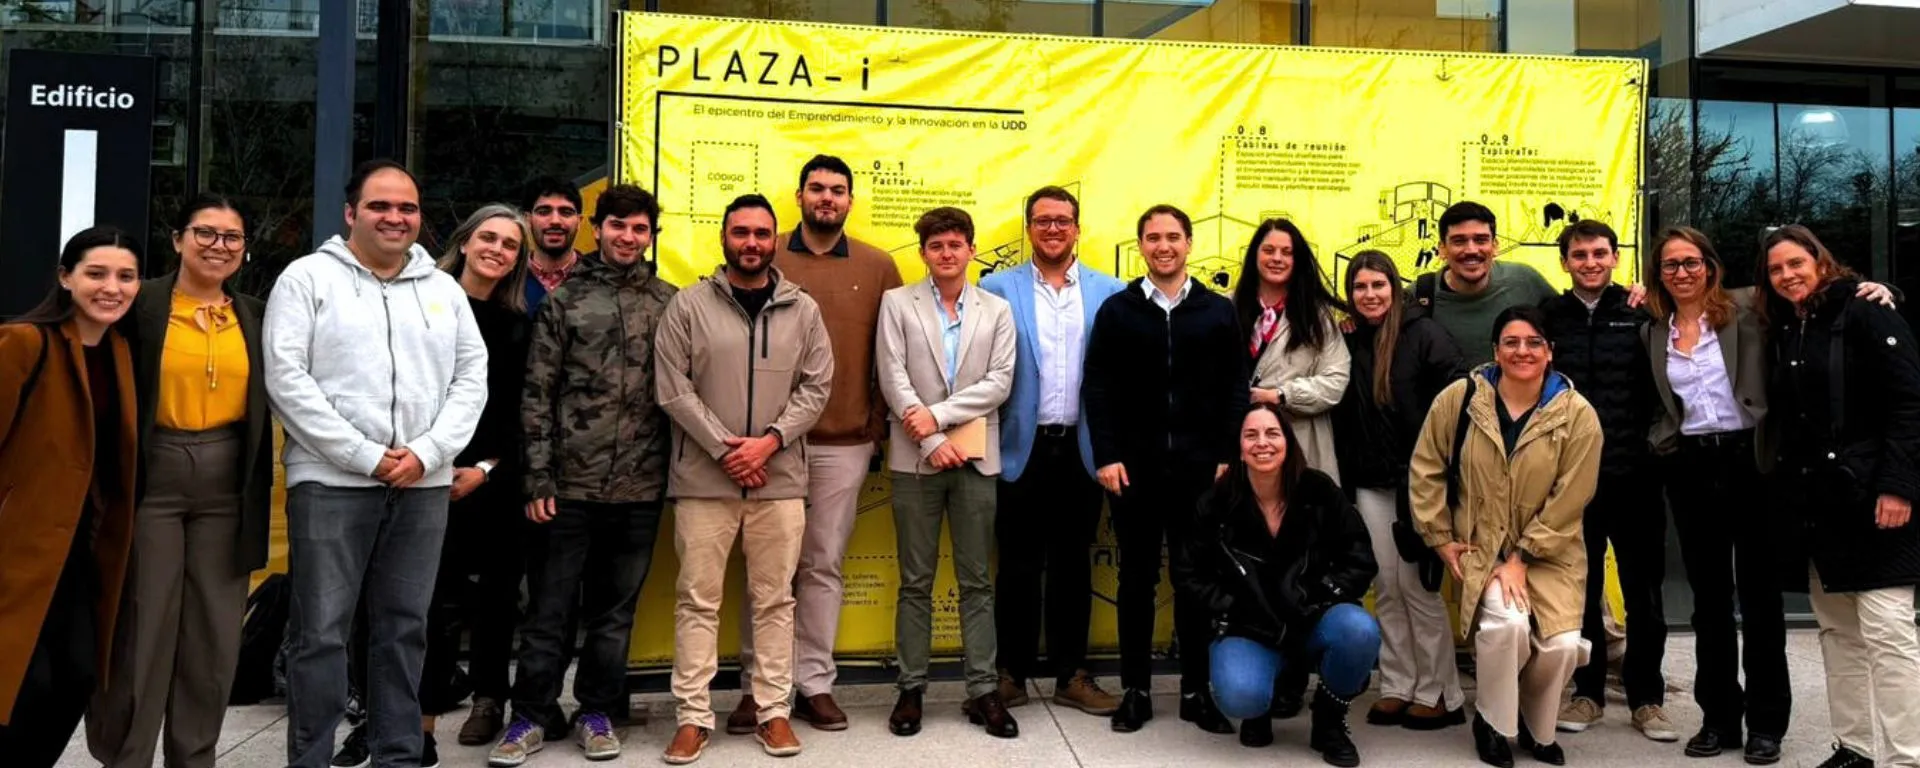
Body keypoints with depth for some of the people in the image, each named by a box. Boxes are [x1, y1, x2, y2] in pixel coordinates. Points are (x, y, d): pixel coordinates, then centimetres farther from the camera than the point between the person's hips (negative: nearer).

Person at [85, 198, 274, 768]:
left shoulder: (256, 316, 10)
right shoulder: (141, 304, -2)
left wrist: (259, 491, 8)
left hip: (227, 485, 3)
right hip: (153, 477, -3)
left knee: (215, 628, 8)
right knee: (141, 624, 1)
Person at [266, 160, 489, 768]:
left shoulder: (445, 289, 13)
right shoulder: (308, 278, 2)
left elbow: (471, 378, 8)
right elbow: (286, 379, -7)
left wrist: (427, 453, -8)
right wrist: (365, 457, -12)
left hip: (424, 486, 4)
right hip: (331, 483, -3)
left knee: (404, 629, 10)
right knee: (321, 633, 1)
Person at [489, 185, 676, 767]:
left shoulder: (669, 303, 6)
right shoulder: (564, 300, 3)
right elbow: (537, 393, 0)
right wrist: (538, 476, -6)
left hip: (640, 486, 1)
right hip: (570, 482, -1)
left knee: (616, 608, 10)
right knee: (551, 606, 6)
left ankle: (597, 712, 24)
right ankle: (532, 715, 19)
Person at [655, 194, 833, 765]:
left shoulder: (802, 310, 5)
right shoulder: (688, 306, 1)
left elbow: (816, 388, 2)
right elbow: (673, 390, -5)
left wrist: (770, 440, -11)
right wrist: (724, 447, -11)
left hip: (780, 478, 1)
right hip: (703, 477, -1)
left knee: (775, 600, 8)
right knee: (698, 600, 4)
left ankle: (773, 710, 18)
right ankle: (694, 716, 13)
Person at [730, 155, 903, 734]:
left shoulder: (878, 267, 6)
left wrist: (879, 424, 2)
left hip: (845, 442, 1)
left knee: (823, 565, 8)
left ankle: (814, 685, 17)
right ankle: (756, 686, 14)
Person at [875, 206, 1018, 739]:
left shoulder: (997, 310, 8)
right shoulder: (897, 303, 4)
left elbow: (999, 382, -2)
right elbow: (892, 378, -4)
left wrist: (938, 414, -12)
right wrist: (931, 441, -12)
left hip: (976, 458, 1)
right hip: (916, 458, -1)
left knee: (976, 581, 6)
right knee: (916, 581, 5)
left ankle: (983, 690, 12)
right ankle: (911, 689, 14)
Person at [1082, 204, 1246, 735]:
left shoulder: (1218, 311, 7)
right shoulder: (1117, 310, 4)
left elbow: (1235, 389, 4)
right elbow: (1097, 388, 0)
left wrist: (1228, 457, -3)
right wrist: (1106, 456, -8)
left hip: (1200, 465, 1)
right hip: (1133, 465, 0)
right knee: (1137, 577, 7)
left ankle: (1196, 690, 19)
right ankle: (1136, 690, 16)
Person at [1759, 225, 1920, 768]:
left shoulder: (1865, 314, -6)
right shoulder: (1782, 331, 14)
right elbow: (1786, 419, 17)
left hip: (1870, 495, -7)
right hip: (1815, 499, 7)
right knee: (1837, 629, 11)